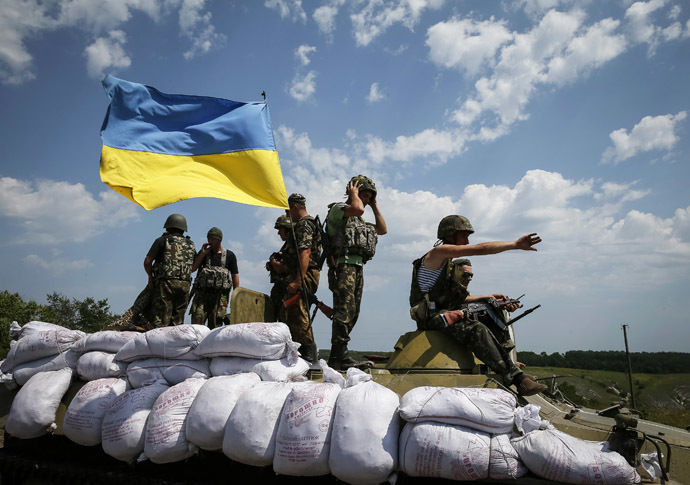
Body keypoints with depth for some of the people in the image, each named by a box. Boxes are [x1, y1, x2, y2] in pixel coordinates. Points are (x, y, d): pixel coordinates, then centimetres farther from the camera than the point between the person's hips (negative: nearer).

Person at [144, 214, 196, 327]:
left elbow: (147, 262, 3)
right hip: (185, 285, 4)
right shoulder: (191, 245, 18)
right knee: (177, 322, 9)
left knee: (160, 322, -4)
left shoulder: (162, 240, 6)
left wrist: (150, 276, 18)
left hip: (166, 283, -4)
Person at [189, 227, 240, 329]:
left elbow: (235, 276, 6)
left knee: (215, 326, -5)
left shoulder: (229, 255, 9)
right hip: (202, 293, 2)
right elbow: (191, 269, 6)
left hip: (220, 295, -1)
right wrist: (202, 254, -1)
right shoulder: (203, 253, 15)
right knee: (196, 323, -10)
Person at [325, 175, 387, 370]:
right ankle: (340, 356, -20)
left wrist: (374, 205, 26)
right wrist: (353, 193, 0)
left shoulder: (360, 221, 29)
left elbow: (382, 229, 26)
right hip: (343, 265, -9)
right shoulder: (337, 209, 1)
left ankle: (336, 356, 9)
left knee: (352, 313, 6)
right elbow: (358, 208, -20)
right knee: (345, 310, -18)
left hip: (358, 268, 9)